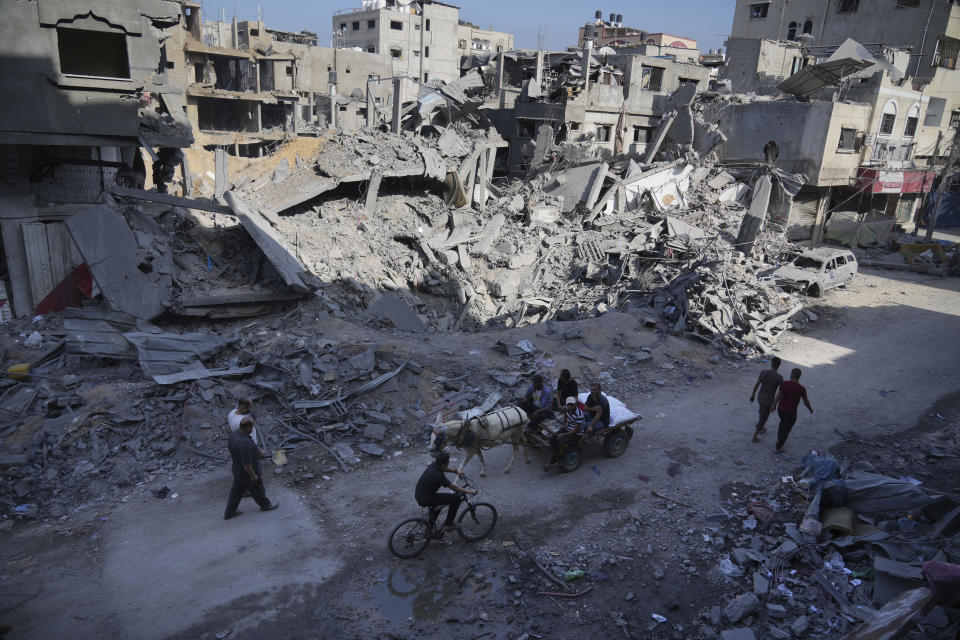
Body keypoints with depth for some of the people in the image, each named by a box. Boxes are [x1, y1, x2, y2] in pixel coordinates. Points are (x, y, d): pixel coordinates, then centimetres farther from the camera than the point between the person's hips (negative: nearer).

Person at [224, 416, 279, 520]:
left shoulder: (234, 434, -13)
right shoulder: (245, 443, -40)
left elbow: (229, 448, 6)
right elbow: (246, 463, -32)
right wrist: (253, 475, -17)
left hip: (237, 469, 7)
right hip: (248, 472, -7)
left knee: (237, 489, 24)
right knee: (257, 489, 18)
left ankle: (229, 512, 37)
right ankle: (265, 505, 43)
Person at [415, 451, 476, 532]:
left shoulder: (434, 464, -2)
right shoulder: (438, 475, -25)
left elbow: (444, 468, 23)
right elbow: (454, 488, -16)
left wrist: (456, 471, 28)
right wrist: (469, 491, -6)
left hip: (418, 496, 9)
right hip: (426, 500, -9)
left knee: (440, 499, 36)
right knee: (456, 498, -6)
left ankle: (429, 525, 39)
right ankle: (448, 524, 8)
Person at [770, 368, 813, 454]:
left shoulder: (784, 383, -14)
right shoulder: (801, 388, -21)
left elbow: (778, 396, -5)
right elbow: (806, 401, -7)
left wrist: (773, 406, 10)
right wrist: (811, 409, 13)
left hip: (780, 409, 4)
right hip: (790, 412, -3)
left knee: (783, 422, 33)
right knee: (786, 429, 14)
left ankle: (779, 439, 47)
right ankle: (778, 448, 24)